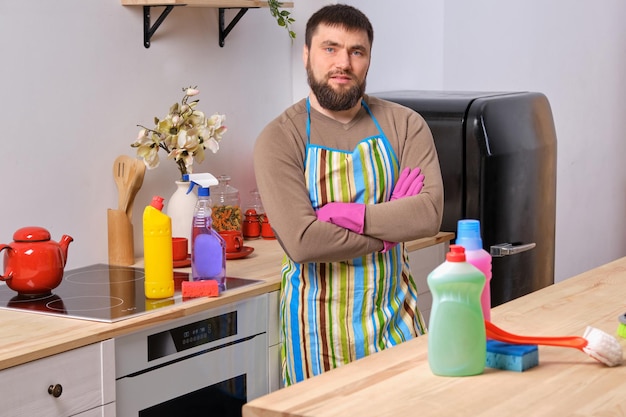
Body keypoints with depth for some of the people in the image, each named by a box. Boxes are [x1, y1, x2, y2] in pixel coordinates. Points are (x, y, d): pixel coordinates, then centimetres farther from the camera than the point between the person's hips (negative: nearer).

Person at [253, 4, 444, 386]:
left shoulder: (404, 125, 1)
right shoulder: (280, 139, -8)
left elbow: (430, 214, -13)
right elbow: (302, 241, -20)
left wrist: (349, 214, -21)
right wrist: (389, 227, -12)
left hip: (394, 314, 3)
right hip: (319, 323, -2)